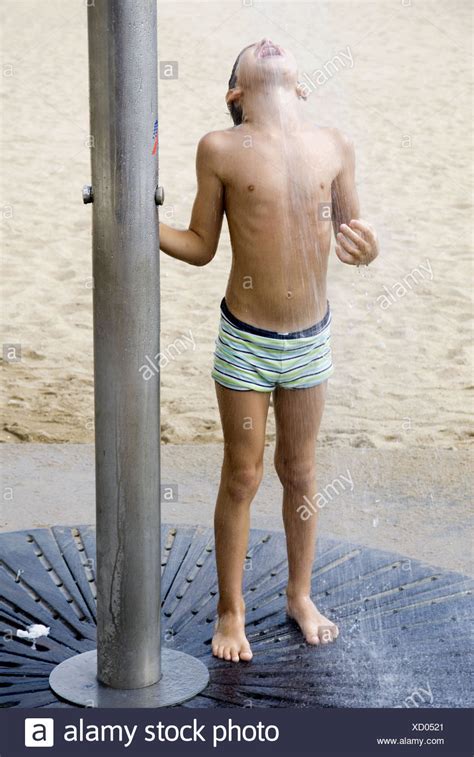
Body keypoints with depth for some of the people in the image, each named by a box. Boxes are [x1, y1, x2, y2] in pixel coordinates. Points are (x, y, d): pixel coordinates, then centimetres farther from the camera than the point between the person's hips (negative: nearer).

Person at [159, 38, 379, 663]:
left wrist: (367, 247, -16)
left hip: (312, 341, 2)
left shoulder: (334, 146, -1)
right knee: (242, 479, 9)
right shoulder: (221, 150, -8)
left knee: (300, 473, 17)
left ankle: (300, 595, 36)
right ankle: (231, 611, 26)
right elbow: (201, 247, 0)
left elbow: (351, 230, 7)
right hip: (246, 343, -2)